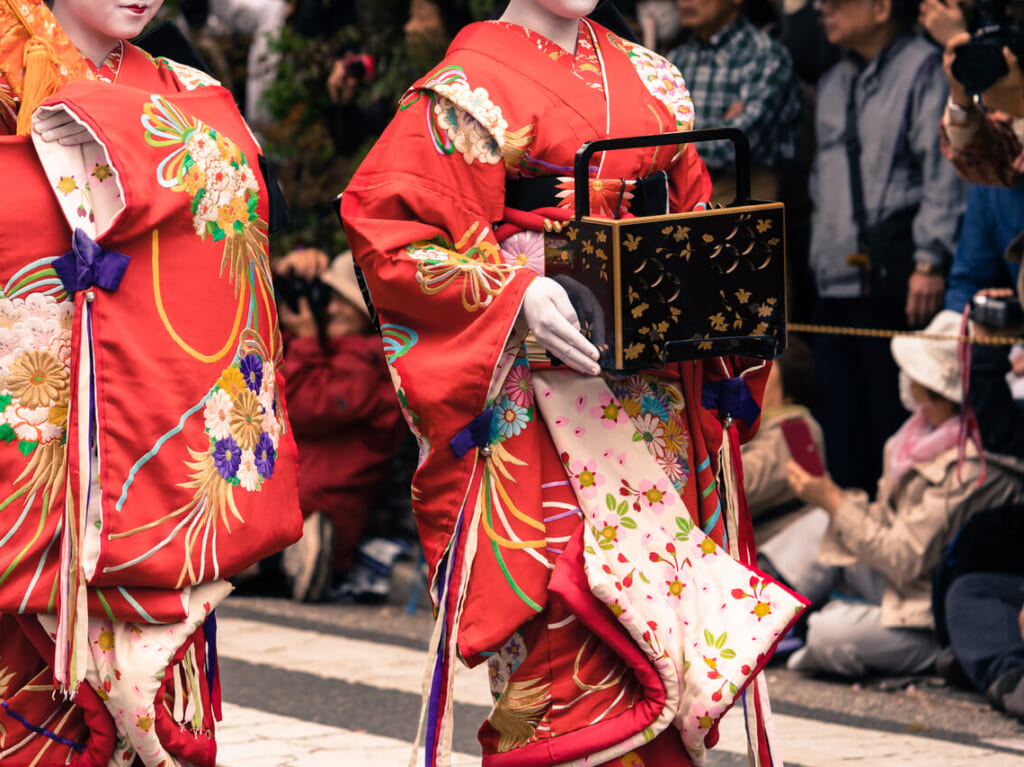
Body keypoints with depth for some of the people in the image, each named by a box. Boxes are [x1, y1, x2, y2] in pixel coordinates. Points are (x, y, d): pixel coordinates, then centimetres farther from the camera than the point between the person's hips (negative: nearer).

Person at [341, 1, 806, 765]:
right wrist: (516, 297, -20)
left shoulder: (649, 78, 17)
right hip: (535, 381, -6)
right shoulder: (469, 89, -2)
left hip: (659, 380, 6)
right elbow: (386, 222, -9)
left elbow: (694, 212, 23)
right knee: (564, 621, -11)